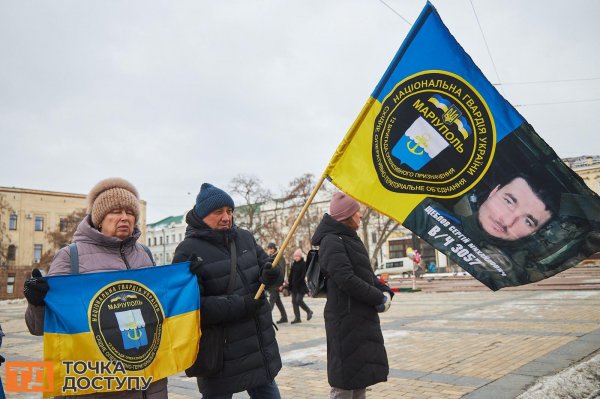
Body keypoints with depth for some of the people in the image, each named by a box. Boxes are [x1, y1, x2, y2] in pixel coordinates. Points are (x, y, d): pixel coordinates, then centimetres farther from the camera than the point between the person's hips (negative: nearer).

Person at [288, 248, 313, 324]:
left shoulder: (303, 264, -6)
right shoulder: (293, 264, 11)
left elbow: (303, 275, -13)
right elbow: (291, 275, 11)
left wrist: (297, 282, -18)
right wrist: (290, 284, 5)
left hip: (301, 286, -6)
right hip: (294, 286, 6)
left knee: (299, 300, -12)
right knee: (294, 301, 4)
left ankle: (309, 311, 13)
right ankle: (297, 318, 11)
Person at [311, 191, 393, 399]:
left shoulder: (350, 239, 14)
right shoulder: (332, 241, -15)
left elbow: (367, 273, 18)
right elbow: (347, 280, -23)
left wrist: (385, 291, -1)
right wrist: (379, 298, -14)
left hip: (363, 318, 9)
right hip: (346, 320, -9)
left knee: (361, 374, 19)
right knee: (345, 380, 1)